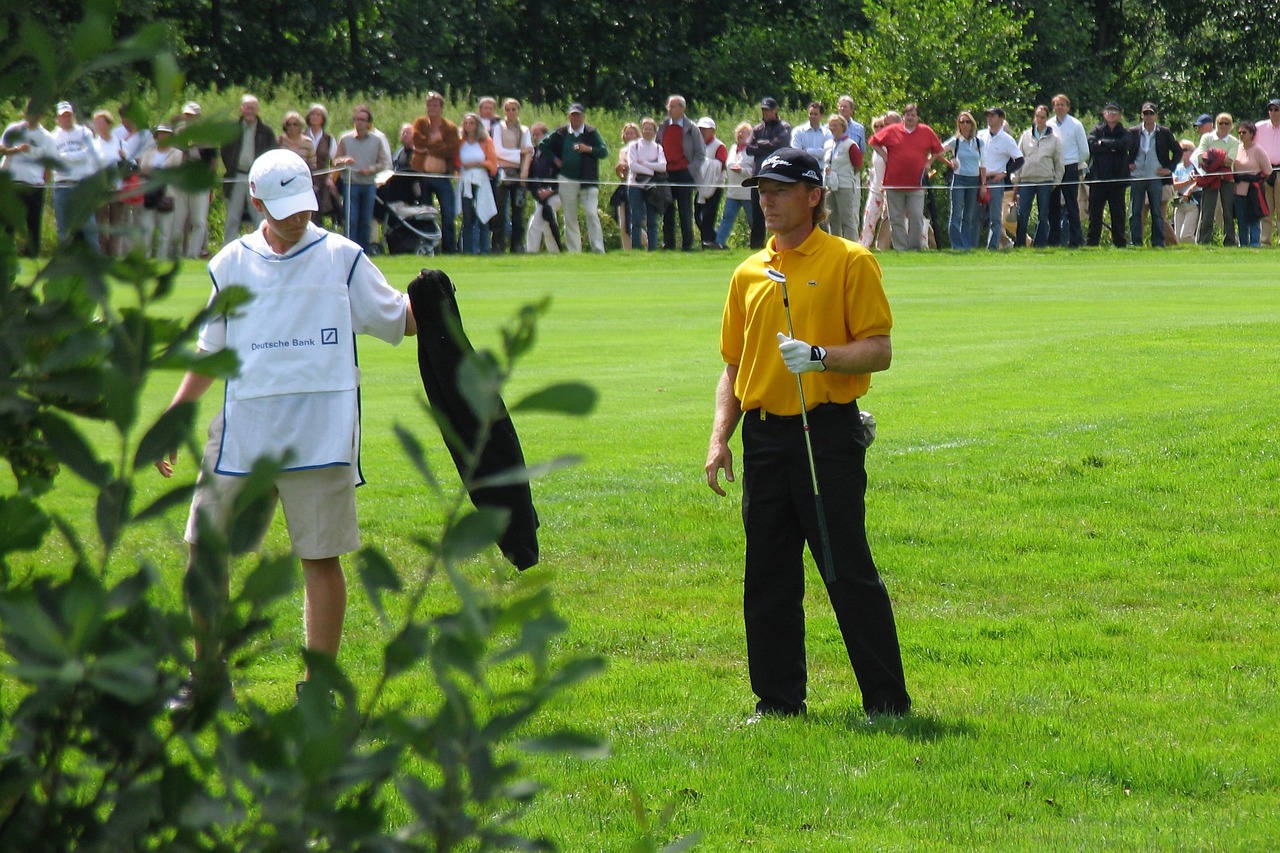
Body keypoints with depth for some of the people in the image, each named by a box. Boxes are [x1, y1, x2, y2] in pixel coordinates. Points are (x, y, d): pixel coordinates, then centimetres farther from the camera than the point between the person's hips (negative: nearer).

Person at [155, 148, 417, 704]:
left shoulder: (342, 258, 5)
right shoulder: (230, 265, 11)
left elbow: (397, 321, 6)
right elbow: (211, 352, 18)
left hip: (320, 434, -2)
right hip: (242, 432, 3)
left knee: (321, 557, -2)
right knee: (204, 548, 3)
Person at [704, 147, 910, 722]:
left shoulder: (849, 261, -1)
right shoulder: (749, 273, 15)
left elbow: (879, 351, -7)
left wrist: (818, 355, -22)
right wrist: (720, 436, 8)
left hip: (827, 431, -6)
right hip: (764, 433, 6)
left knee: (849, 572, -6)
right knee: (767, 578, 7)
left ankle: (888, 701, -1)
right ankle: (777, 700, 15)